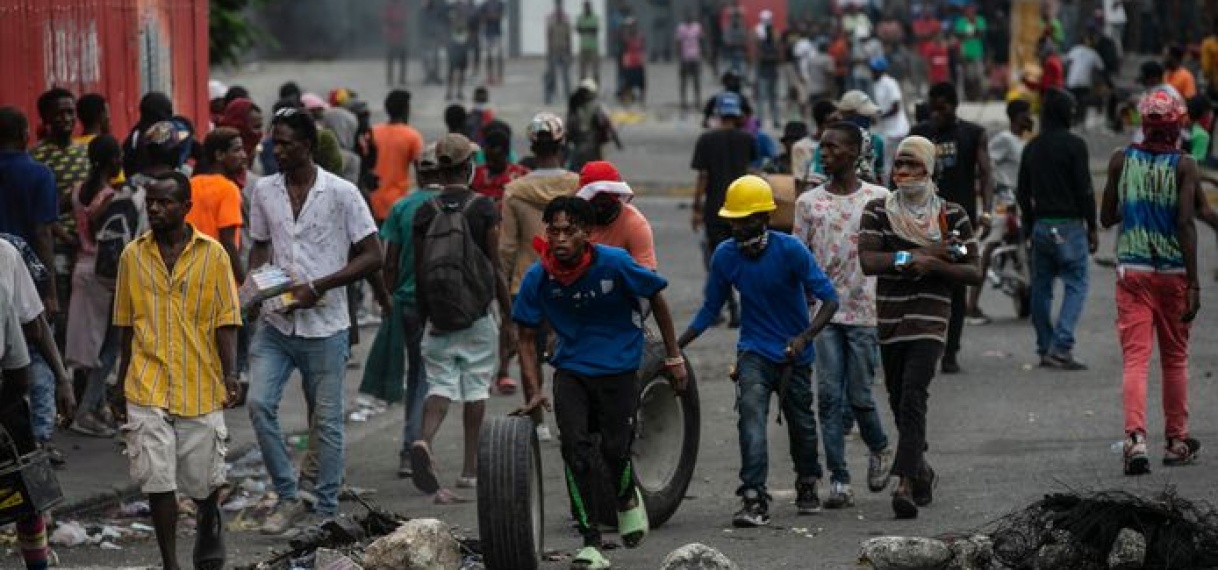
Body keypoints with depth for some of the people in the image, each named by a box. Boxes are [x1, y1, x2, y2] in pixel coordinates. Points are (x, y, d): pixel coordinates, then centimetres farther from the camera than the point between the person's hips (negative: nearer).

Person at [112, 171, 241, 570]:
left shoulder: (212, 254, -2)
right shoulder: (133, 256, 4)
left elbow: (226, 322, -2)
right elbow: (127, 324, 12)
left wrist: (230, 374, -12)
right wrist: (123, 380, 15)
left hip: (200, 386, -1)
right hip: (148, 388, 1)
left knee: (203, 479, 9)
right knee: (157, 479, -5)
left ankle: (209, 524, 42)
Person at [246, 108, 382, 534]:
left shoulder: (341, 193, -8)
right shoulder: (264, 192, 5)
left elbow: (372, 256, -7)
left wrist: (316, 287, -15)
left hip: (324, 325, -3)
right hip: (275, 323, 3)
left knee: (326, 420, 3)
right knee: (259, 403, -11)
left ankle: (327, 511, 14)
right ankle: (287, 499, 2)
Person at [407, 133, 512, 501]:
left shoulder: (424, 212, 0)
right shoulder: (483, 209, -6)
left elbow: (418, 271, 5)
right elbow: (496, 268, -5)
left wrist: (424, 318, 15)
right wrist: (509, 315, 4)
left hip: (437, 317, 2)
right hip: (477, 316, -2)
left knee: (440, 384, 4)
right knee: (476, 387, 10)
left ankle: (424, 441, -25)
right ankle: (470, 468, 14)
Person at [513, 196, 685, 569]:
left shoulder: (614, 263, -19)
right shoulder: (538, 278, -13)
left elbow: (656, 299, -2)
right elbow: (528, 337, -1)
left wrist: (674, 357, 2)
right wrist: (533, 393, -8)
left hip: (618, 367, -1)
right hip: (571, 368, 1)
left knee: (615, 449, -4)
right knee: (575, 450, -12)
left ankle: (627, 498, 33)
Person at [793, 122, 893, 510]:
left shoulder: (879, 199, 1)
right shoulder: (809, 202, 7)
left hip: (864, 311, -2)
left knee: (859, 396, 0)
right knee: (829, 396, -4)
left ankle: (879, 449, 30)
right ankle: (838, 480, -1)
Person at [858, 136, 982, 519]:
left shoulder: (951, 214, 3)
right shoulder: (878, 211, 5)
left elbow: (973, 272, 3)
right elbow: (867, 260, -10)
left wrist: (935, 265, -14)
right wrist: (919, 255, -16)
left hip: (930, 318, -3)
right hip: (889, 319, 3)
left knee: (913, 396, -18)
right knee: (898, 401, 13)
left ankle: (905, 484, -24)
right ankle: (921, 471, 35)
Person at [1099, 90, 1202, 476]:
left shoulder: (1121, 161, 1)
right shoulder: (1184, 166, -7)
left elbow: (1106, 218, 6)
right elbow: (1185, 222, -14)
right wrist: (1193, 283, -14)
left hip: (1131, 271, 1)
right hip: (1173, 271, -1)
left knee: (1134, 358, -4)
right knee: (1175, 359, 14)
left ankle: (1135, 438, -23)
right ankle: (1177, 441, 23)